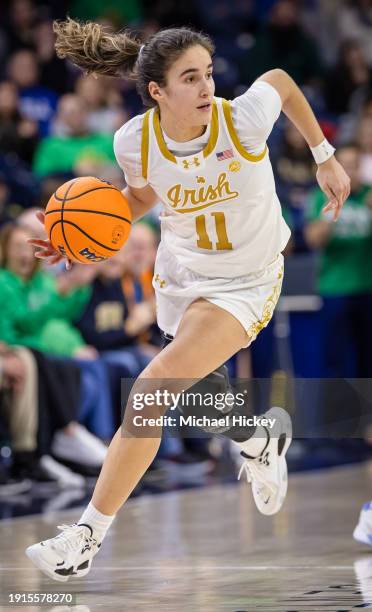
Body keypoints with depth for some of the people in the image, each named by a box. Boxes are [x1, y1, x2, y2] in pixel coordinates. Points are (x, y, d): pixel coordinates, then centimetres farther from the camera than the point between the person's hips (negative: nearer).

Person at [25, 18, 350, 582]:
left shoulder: (244, 120, -27)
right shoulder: (136, 141, -19)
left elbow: (281, 80, -3)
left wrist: (326, 158, 4)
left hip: (245, 285, -5)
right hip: (179, 274, 5)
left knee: (154, 386, -21)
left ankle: (87, 536, -15)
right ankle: (261, 439, 61)